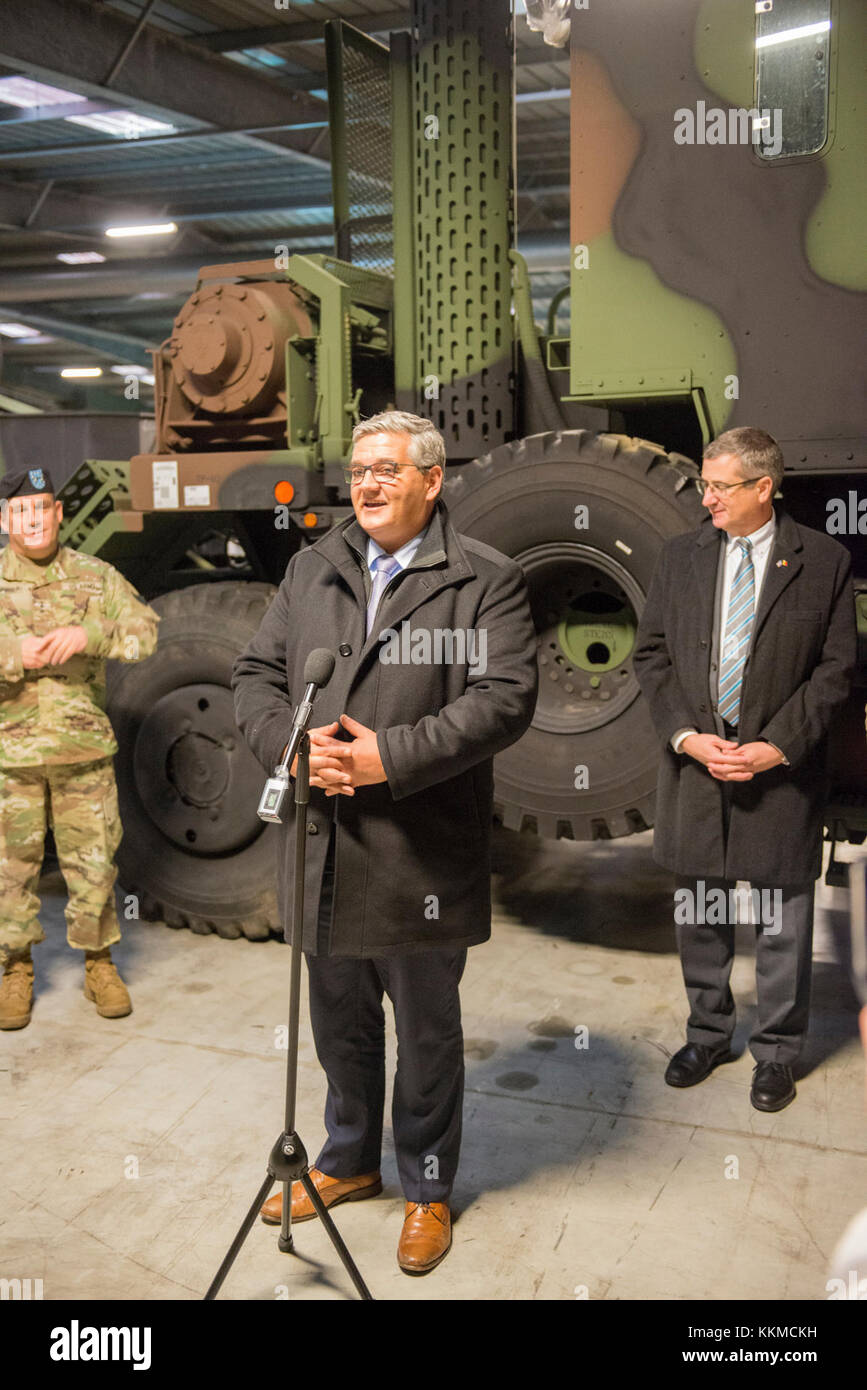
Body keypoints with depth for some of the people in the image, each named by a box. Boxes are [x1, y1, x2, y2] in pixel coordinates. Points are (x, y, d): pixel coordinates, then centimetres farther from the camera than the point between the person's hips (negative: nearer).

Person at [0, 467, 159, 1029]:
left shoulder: (96, 576, 5)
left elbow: (145, 631, -5)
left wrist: (85, 635, -21)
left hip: (85, 749, 1)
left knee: (93, 860, 6)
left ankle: (100, 963, 24)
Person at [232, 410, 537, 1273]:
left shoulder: (486, 580, -7)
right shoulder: (311, 569, 10)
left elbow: (504, 699, -17)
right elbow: (257, 672, 7)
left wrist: (390, 757, -24)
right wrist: (289, 742, -13)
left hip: (421, 856, -4)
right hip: (323, 848, 5)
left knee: (427, 1030, 13)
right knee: (339, 1020, 21)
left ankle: (426, 1187, 35)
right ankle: (349, 1162, 45)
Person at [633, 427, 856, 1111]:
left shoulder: (823, 560, -3)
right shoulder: (682, 555, 5)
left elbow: (836, 667, -4)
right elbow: (652, 653, 5)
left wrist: (778, 746, -13)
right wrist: (687, 735, -8)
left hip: (781, 770, -3)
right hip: (696, 762, 3)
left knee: (782, 919, 8)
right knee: (699, 913, 14)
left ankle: (777, 1051, 27)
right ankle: (708, 1034, 34)